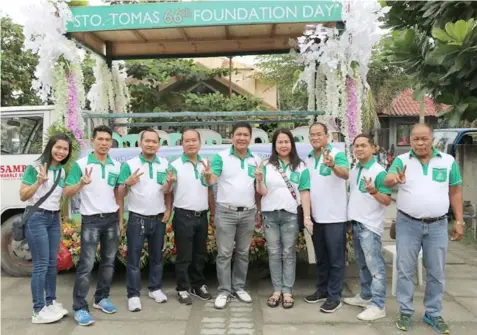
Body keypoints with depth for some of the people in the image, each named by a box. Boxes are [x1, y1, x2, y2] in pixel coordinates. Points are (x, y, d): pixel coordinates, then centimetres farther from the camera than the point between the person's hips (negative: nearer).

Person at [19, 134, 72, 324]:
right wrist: (39, 181, -25)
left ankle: (51, 302, 23)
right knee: (41, 264, -5)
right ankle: (38, 311, 3)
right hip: (36, 218, -7)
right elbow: (23, 196, -12)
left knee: (52, 263, 12)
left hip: (54, 218, 7)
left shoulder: (62, 171, 10)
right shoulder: (34, 167, -10)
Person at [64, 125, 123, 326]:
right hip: (91, 220, -4)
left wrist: (120, 220, 11)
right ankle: (80, 307, 5)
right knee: (86, 264, -4)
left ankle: (102, 298, 27)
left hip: (112, 219, 5)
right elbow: (67, 192, -9)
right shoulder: (81, 164, -6)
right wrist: (82, 183, -28)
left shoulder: (116, 166, 6)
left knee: (109, 261, 12)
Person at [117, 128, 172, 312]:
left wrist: (168, 209, -14)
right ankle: (133, 295, 13)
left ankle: (155, 288, 29)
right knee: (134, 258, 3)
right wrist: (127, 183, -26)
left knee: (157, 256, 14)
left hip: (159, 219, 3)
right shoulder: (129, 164, -6)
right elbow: (120, 194, -7)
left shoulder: (165, 164, 3)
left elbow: (166, 191, 5)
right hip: (137, 219, -3)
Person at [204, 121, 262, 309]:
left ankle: (239, 287, 26)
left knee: (243, 253, 13)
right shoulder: (221, 157, -4)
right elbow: (212, 181, -15)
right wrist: (208, 175, -38)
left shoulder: (256, 160, 7)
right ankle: (224, 291, 13)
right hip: (225, 212, -3)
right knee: (224, 254, 2)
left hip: (248, 213, 4)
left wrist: (259, 210, 9)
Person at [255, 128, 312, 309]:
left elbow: (304, 192, 0)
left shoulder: (300, 167, 2)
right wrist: (259, 180, -19)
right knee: (274, 253, 6)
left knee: (289, 253, 5)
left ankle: (287, 292, 12)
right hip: (270, 214, 1)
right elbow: (263, 192, 1)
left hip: (290, 214, -1)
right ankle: (276, 291, 15)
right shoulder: (267, 165, 3)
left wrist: (307, 216, -7)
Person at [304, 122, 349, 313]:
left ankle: (334, 296, 12)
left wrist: (332, 165, -51)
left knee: (335, 258, 3)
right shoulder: (308, 159, 9)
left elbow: (345, 174, -30)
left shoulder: (337, 154, -11)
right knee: (321, 257, 17)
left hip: (334, 217, -6)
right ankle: (322, 289, 31)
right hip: (316, 217, 7)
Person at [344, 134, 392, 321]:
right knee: (362, 264, 17)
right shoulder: (353, 171, 12)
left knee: (375, 265, -4)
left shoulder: (379, 172, -12)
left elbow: (387, 201, -14)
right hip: (355, 223, 8)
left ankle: (378, 305, 2)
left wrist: (373, 191, -31)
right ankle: (366, 296, 29)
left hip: (370, 226, -8)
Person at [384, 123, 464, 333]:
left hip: (437, 225, 1)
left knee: (436, 272, 11)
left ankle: (433, 314, 27)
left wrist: (459, 221, 4)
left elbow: (455, 192, 7)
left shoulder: (448, 161, 2)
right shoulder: (401, 160, -3)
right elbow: (387, 181, -20)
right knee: (405, 270, 6)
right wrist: (394, 178, -44)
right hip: (408, 224, -1)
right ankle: (405, 312, 20)